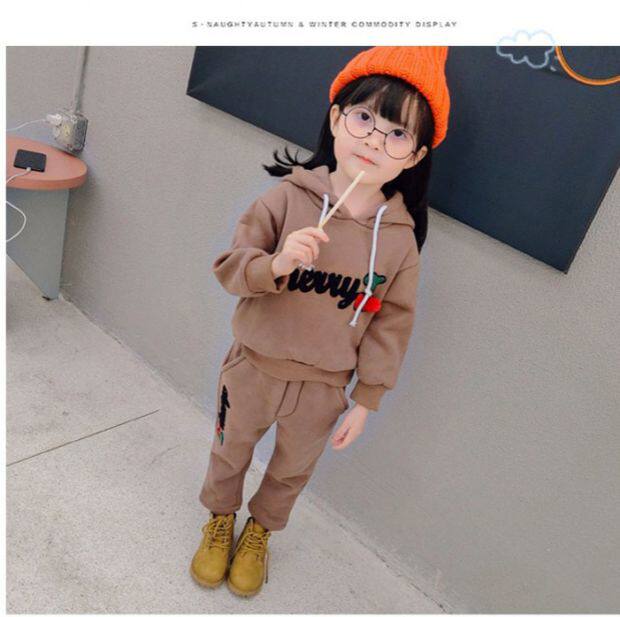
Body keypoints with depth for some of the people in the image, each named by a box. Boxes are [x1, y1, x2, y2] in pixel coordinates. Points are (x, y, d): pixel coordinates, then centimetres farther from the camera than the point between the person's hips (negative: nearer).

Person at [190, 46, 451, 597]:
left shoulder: (401, 239, -13)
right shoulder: (287, 198, -18)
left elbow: (391, 324, -6)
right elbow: (229, 266, -14)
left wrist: (366, 401, -2)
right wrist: (274, 264, -36)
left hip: (323, 389, 1)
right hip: (254, 368, 0)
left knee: (293, 470, 25)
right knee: (229, 453, 24)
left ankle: (261, 528, 56)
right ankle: (220, 517, 56)